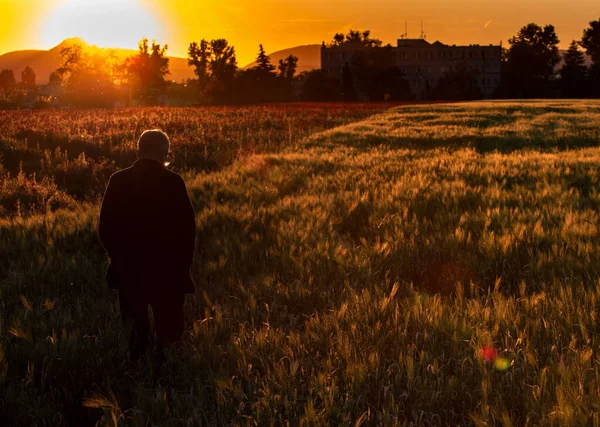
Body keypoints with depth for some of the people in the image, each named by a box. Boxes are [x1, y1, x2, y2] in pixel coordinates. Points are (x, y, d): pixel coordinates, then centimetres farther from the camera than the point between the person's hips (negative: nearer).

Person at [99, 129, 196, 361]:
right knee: (166, 331, 9)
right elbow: (188, 228, -10)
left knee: (138, 327, 16)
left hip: (128, 270, 3)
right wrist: (183, 265, 4)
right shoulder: (174, 182, -11)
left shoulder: (118, 180, -2)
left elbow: (105, 228, 1)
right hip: (167, 272, -3)